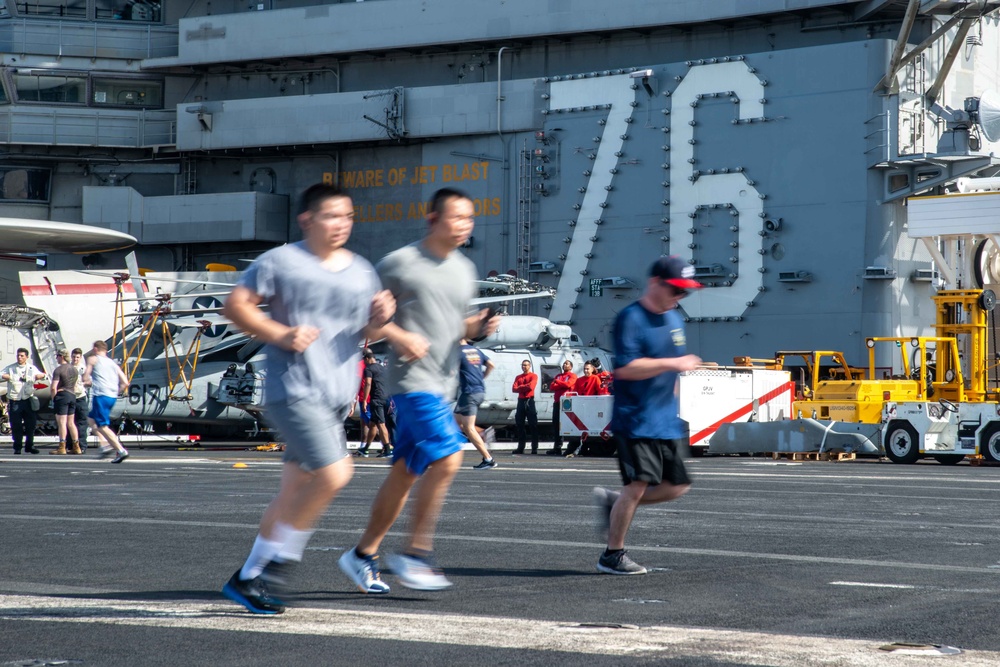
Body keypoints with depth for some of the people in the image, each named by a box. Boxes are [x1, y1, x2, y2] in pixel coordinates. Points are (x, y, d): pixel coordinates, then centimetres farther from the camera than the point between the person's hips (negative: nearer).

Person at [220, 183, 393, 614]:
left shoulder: (362, 272, 15)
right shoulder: (281, 262, -4)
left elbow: (364, 331, 24)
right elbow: (235, 305, -3)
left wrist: (379, 319, 0)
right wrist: (281, 335, -16)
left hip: (337, 397, 7)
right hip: (294, 391, -7)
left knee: (294, 492, 9)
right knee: (333, 474, -19)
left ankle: (247, 579, 19)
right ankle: (283, 554, 0)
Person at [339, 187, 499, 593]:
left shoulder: (464, 270, 15)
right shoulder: (401, 263, -6)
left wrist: (478, 327, 4)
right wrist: (397, 335, -18)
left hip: (443, 384, 8)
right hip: (412, 380, -8)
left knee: (406, 472, 10)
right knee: (447, 459, -19)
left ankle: (363, 553, 20)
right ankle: (415, 553, -10)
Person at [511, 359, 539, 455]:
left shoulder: (533, 376, 2)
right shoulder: (518, 377, 17)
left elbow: (531, 386, -14)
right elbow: (514, 389, 5)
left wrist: (520, 387, -2)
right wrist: (525, 388, -8)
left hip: (529, 401, -5)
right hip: (520, 401, 5)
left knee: (533, 425, -7)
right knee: (520, 425, 4)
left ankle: (534, 448, -8)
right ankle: (520, 447, 7)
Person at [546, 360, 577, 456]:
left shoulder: (572, 376, 4)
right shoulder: (558, 376, 23)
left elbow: (568, 384, -14)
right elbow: (552, 386, 8)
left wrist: (557, 382, -1)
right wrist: (562, 385, -7)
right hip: (557, 402, 7)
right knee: (556, 425, 5)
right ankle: (557, 447, 8)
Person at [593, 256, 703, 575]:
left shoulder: (675, 319, 15)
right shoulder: (630, 318, -11)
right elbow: (625, 367, -23)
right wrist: (673, 363, -23)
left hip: (668, 423, 8)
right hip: (636, 421, -8)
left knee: (676, 486, 6)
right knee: (638, 485, -12)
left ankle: (613, 502, 23)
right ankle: (612, 555, 1)